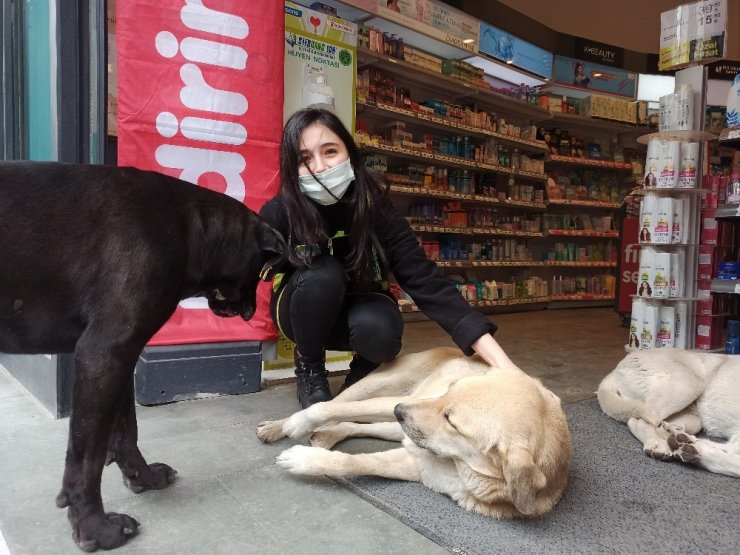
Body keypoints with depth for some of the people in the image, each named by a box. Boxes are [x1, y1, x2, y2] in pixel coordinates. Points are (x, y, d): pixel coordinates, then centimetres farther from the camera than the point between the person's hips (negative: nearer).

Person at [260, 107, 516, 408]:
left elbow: (424, 279, -32)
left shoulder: (376, 208, -26)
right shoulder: (278, 213, -25)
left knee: (379, 329, -35)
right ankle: (309, 371, -7)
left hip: (360, 310, 0)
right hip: (305, 315, 1)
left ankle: (362, 371, 2)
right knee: (323, 274, -33)